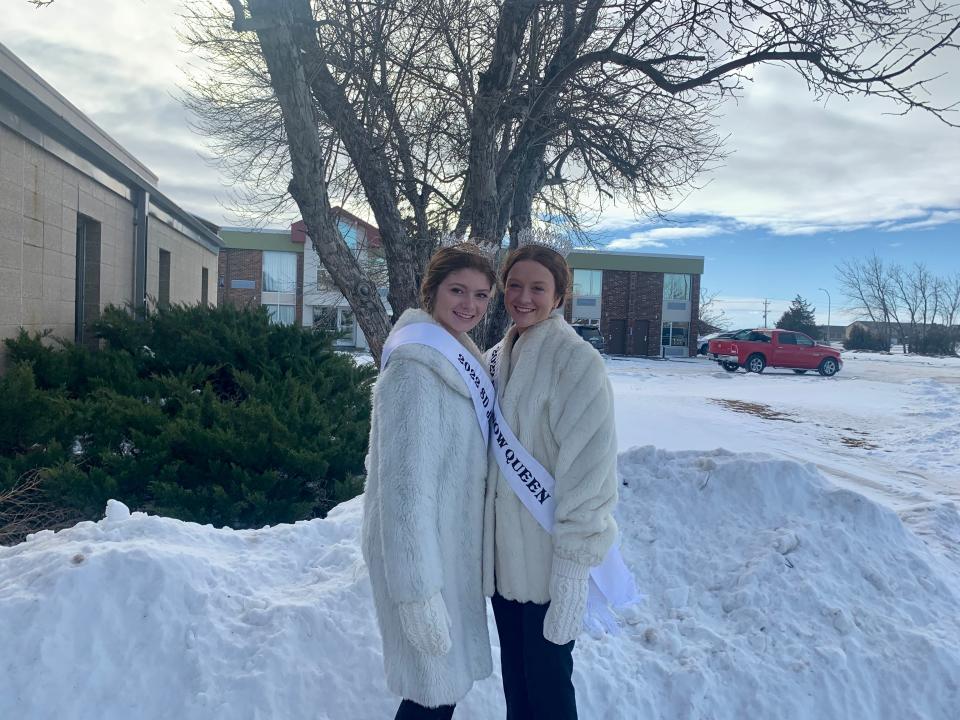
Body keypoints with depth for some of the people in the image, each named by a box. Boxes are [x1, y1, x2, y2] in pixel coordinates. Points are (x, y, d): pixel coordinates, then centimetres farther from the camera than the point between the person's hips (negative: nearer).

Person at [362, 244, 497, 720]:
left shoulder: (460, 360, 8)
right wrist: (419, 592, -23)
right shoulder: (415, 369, -21)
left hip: (454, 547, 9)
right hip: (420, 552, -9)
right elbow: (404, 485, -24)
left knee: (447, 681, 21)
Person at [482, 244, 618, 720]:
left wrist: (572, 570, -20)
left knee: (547, 681, 9)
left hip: (548, 556, -6)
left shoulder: (576, 360, -15)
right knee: (514, 677, 21)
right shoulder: (503, 357, 7)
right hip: (503, 550, 7)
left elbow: (588, 470, -19)